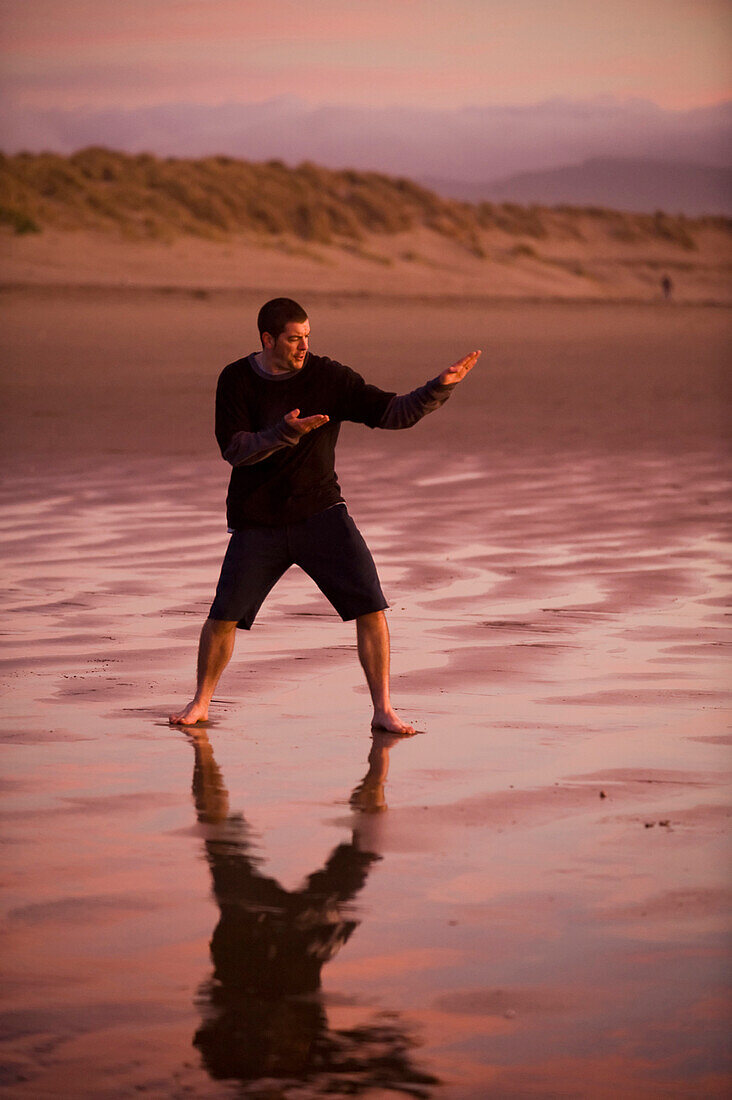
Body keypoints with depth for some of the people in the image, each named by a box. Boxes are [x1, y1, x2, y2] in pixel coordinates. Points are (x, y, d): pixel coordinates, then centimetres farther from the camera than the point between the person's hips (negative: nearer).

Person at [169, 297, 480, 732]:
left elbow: (394, 412, -6)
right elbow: (234, 449, -13)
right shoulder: (236, 381, -2)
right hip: (258, 523, 0)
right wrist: (286, 433, -28)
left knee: (371, 605, -13)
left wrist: (441, 387, -20)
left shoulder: (330, 377, -3)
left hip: (320, 513, 0)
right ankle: (201, 702, 21)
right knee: (224, 614, -3)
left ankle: (383, 711, -4)